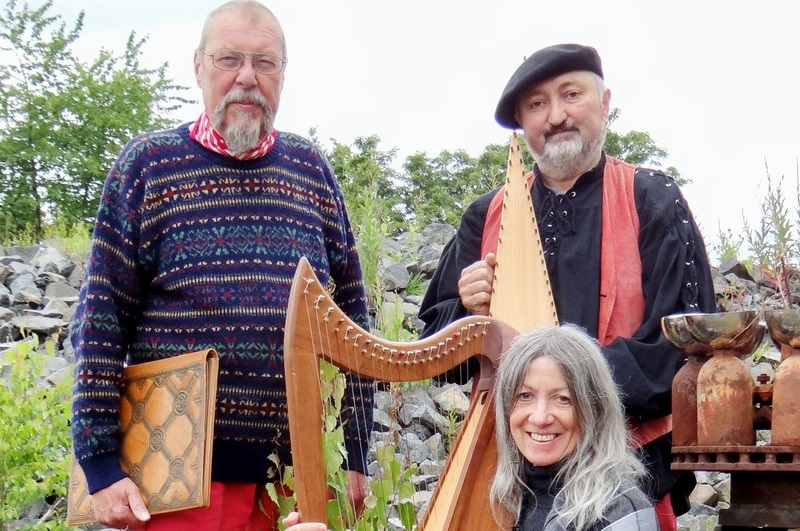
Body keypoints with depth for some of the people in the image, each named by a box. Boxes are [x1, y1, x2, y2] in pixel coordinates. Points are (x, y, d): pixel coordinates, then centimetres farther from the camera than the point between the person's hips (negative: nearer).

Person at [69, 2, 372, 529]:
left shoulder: (310, 169, 7)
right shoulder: (149, 164, -1)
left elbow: (352, 313, 10)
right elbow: (102, 319, -4)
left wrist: (356, 455, 9)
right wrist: (101, 466, -9)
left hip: (299, 476, 3)